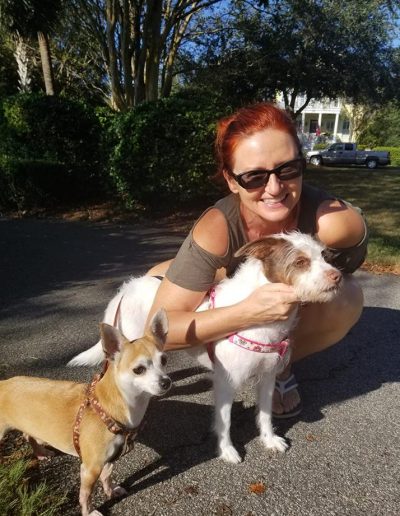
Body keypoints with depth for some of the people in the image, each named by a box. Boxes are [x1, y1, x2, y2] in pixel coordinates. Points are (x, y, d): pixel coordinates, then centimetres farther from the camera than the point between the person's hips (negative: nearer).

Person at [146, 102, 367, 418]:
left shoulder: (335, 221, -36)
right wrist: (250, 312, -49)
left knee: (347, 299, -33)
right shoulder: (217, 228, -36)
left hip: (307, 294, 1)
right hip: (244, 305, 0)